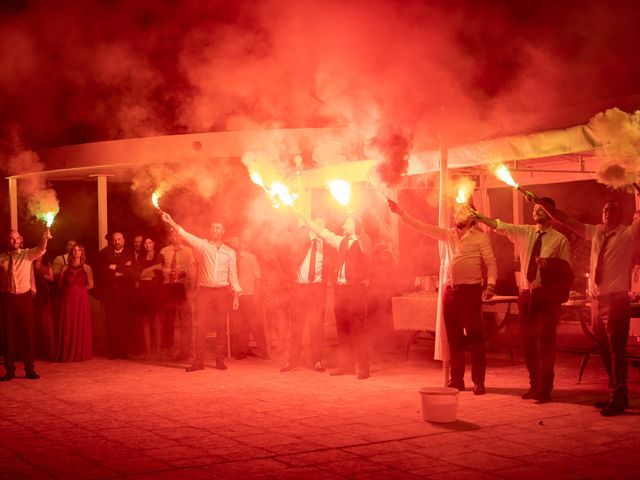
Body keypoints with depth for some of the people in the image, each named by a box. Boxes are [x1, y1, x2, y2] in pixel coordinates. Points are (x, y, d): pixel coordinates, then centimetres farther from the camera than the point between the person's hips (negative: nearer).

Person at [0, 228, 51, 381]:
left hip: (25, 297, 0)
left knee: (28, 333, 4)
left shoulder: (28, 254, 0)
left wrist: (45, 239, -37)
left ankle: (30, 369, 12)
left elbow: (40, 250, -18)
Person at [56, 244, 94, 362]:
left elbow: (90, 285, 2)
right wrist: (70, 290, 2)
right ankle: (67, 354, 4)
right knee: (68, 326, 0)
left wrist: (79, 289, 3)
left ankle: (81, 354, 7)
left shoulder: (86, 268, 5)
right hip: (68, 299, 0)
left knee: (81, 326, 1)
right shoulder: (65, 268, 6)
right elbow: (60, 284, 7)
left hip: (81, 299, 0)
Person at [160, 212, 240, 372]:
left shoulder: (229, 252, 9)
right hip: (205, 291, -1)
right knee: (201, 327, -5)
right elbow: (187, 236, -9)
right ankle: (198, 361, -3)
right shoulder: (203, 245, 4)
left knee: (221, 327, 2)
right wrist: (171, 222, -23)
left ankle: (220, 360, 10)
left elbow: (233, 275, 10)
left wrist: (236, 296, 4)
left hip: (222, 292, 1)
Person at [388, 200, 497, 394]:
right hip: (450, 290, 5)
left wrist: (491, 285, -18)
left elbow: (491, 262, -4)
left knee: (475, 337, -4)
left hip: (470, 290, -5)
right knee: (454, 338, 9)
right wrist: (401, 213, 5)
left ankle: (479, 382, 1)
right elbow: (423, 227, 12)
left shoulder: (480, 238, 0)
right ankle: (456, 380, 18)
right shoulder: (448, 235, 14)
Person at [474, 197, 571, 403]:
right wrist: (480, 217, -17)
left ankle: (544, 389, 4)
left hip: (547, 295, -4)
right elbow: (502, 226, -4)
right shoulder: (525, 232, 9)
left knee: (545, 342, -4)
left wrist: (551, 262, -21)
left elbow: (566, 269, -3)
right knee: (527, 341, 9)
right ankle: (534, 385, 22)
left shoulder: (560, 240, -1)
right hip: (526, 293, 4)